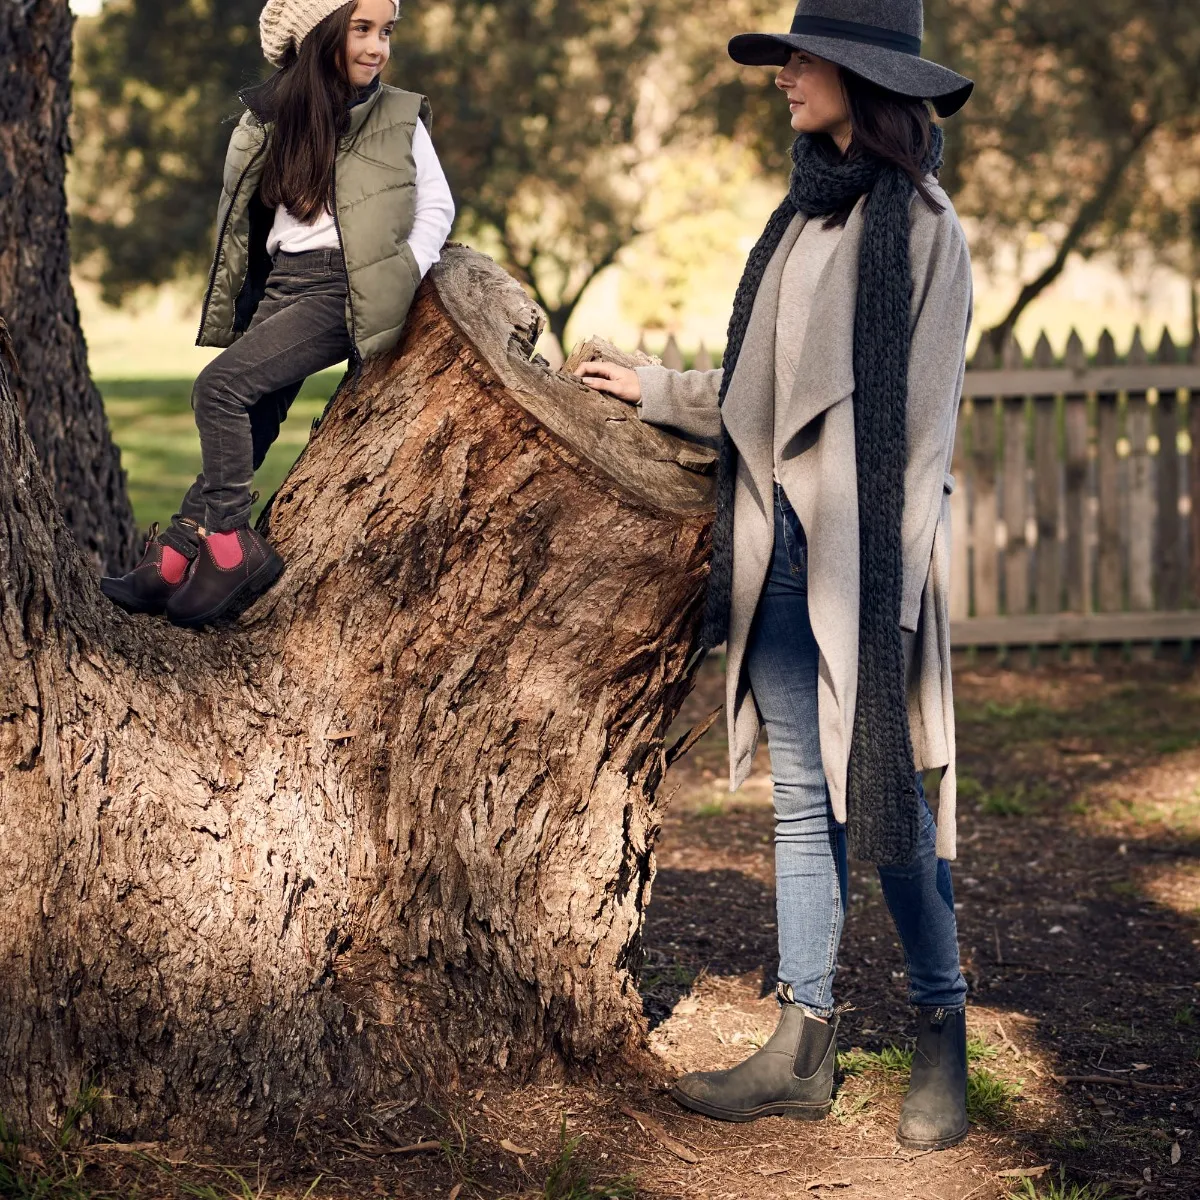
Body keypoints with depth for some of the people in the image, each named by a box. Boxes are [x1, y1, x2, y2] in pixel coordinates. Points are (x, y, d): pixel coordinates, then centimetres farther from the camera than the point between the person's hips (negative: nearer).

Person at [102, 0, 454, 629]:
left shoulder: (399, 118, 2)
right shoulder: (271, 117, 11)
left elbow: (437, 206, 5)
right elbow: (242, 214, 19)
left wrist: (403, 281, -8)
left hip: (343, 290, -5)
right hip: (280, 285, 5)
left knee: (222, 384, -20)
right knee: (248, 426, -7)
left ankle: (229, 544, -14)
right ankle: (178, 553, -8)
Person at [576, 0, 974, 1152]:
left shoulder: (919, 222, -5)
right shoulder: (804, 213, 16)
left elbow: (921, 412, -10)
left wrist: (892, 572, -14)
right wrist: (654, 391, 25)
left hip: (865, 545, -7)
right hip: (777, 540, 7)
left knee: (885, 793, -2)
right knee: (803, 799, 8)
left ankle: (942, 1039, 12)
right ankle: (804, 1047, 12)